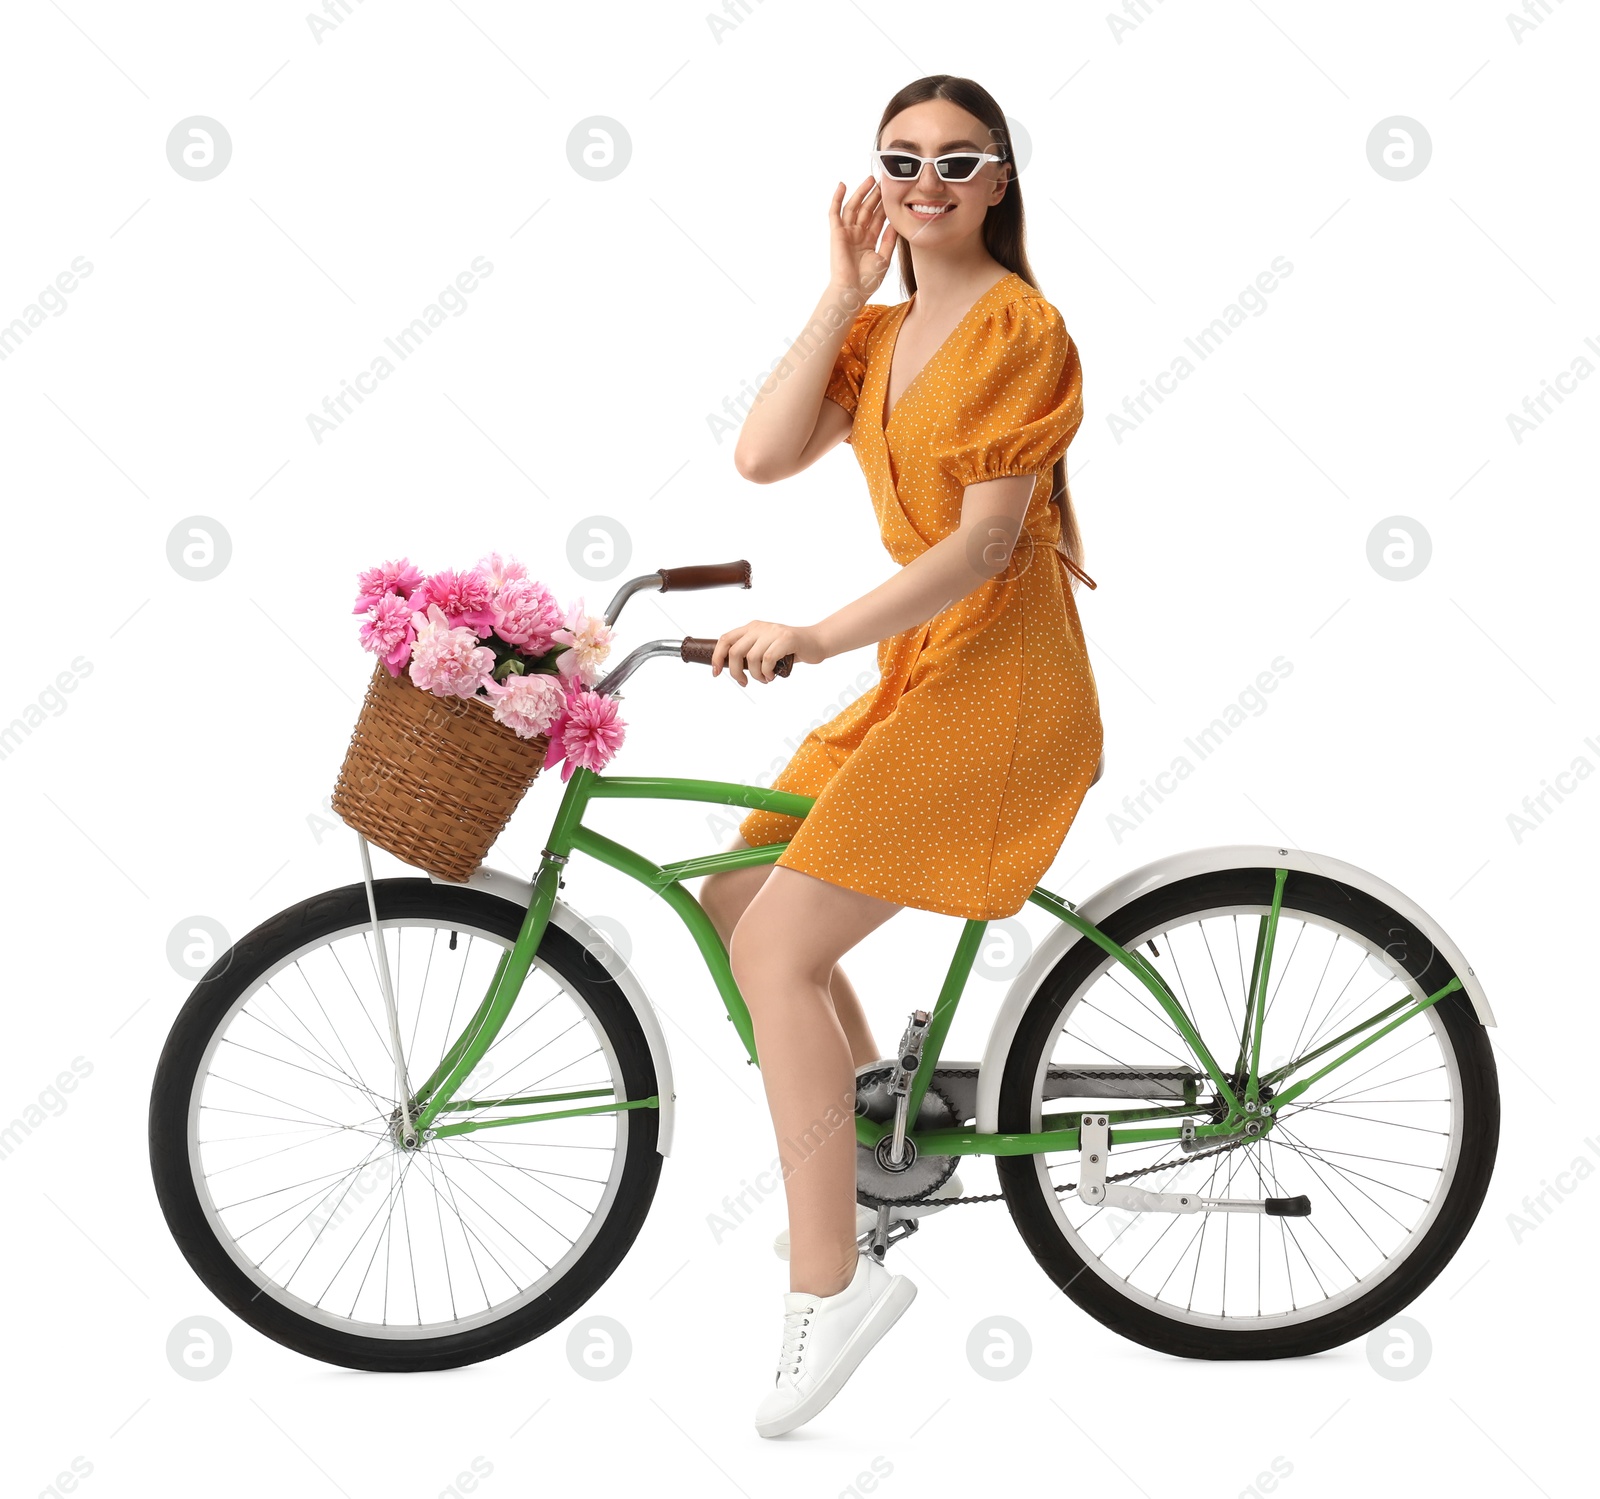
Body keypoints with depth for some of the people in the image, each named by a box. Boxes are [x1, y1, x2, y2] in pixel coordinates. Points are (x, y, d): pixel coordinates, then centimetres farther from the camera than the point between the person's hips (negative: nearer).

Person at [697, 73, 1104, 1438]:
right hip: (912, 676, 9)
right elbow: (762, 456, -2)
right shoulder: (879, 336, 14)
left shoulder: (1019, 326, -10)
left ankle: (830, 1277, -8)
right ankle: (889, 1157, 24)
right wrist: (844, 296, -3)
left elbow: (984, 542, -17)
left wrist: (818, 638, -24)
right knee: (734, 899, 10)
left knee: (779, 943, -16)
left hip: (1001, 681, -9)